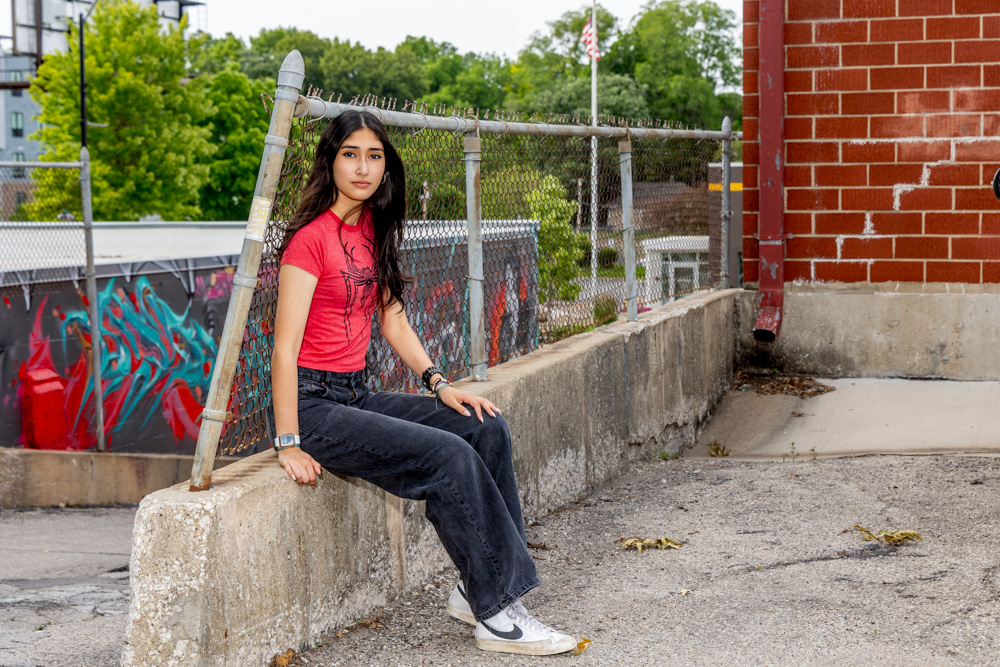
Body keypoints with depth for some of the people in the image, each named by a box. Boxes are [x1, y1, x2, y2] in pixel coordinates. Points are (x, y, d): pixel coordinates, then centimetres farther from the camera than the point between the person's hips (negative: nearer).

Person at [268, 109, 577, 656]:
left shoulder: (373, 231, 12)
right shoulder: (311, 238, -13)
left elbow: (394, 323, 18)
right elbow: (285, 348, -17)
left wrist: (439, 384, 6)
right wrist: (288, 445, -21)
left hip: (357, 396, 8)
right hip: (312, 403, -8)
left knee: (486, 427, -7)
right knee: (449, 455, -22)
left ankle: (476, 586, -4)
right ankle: (495, 613, -14)